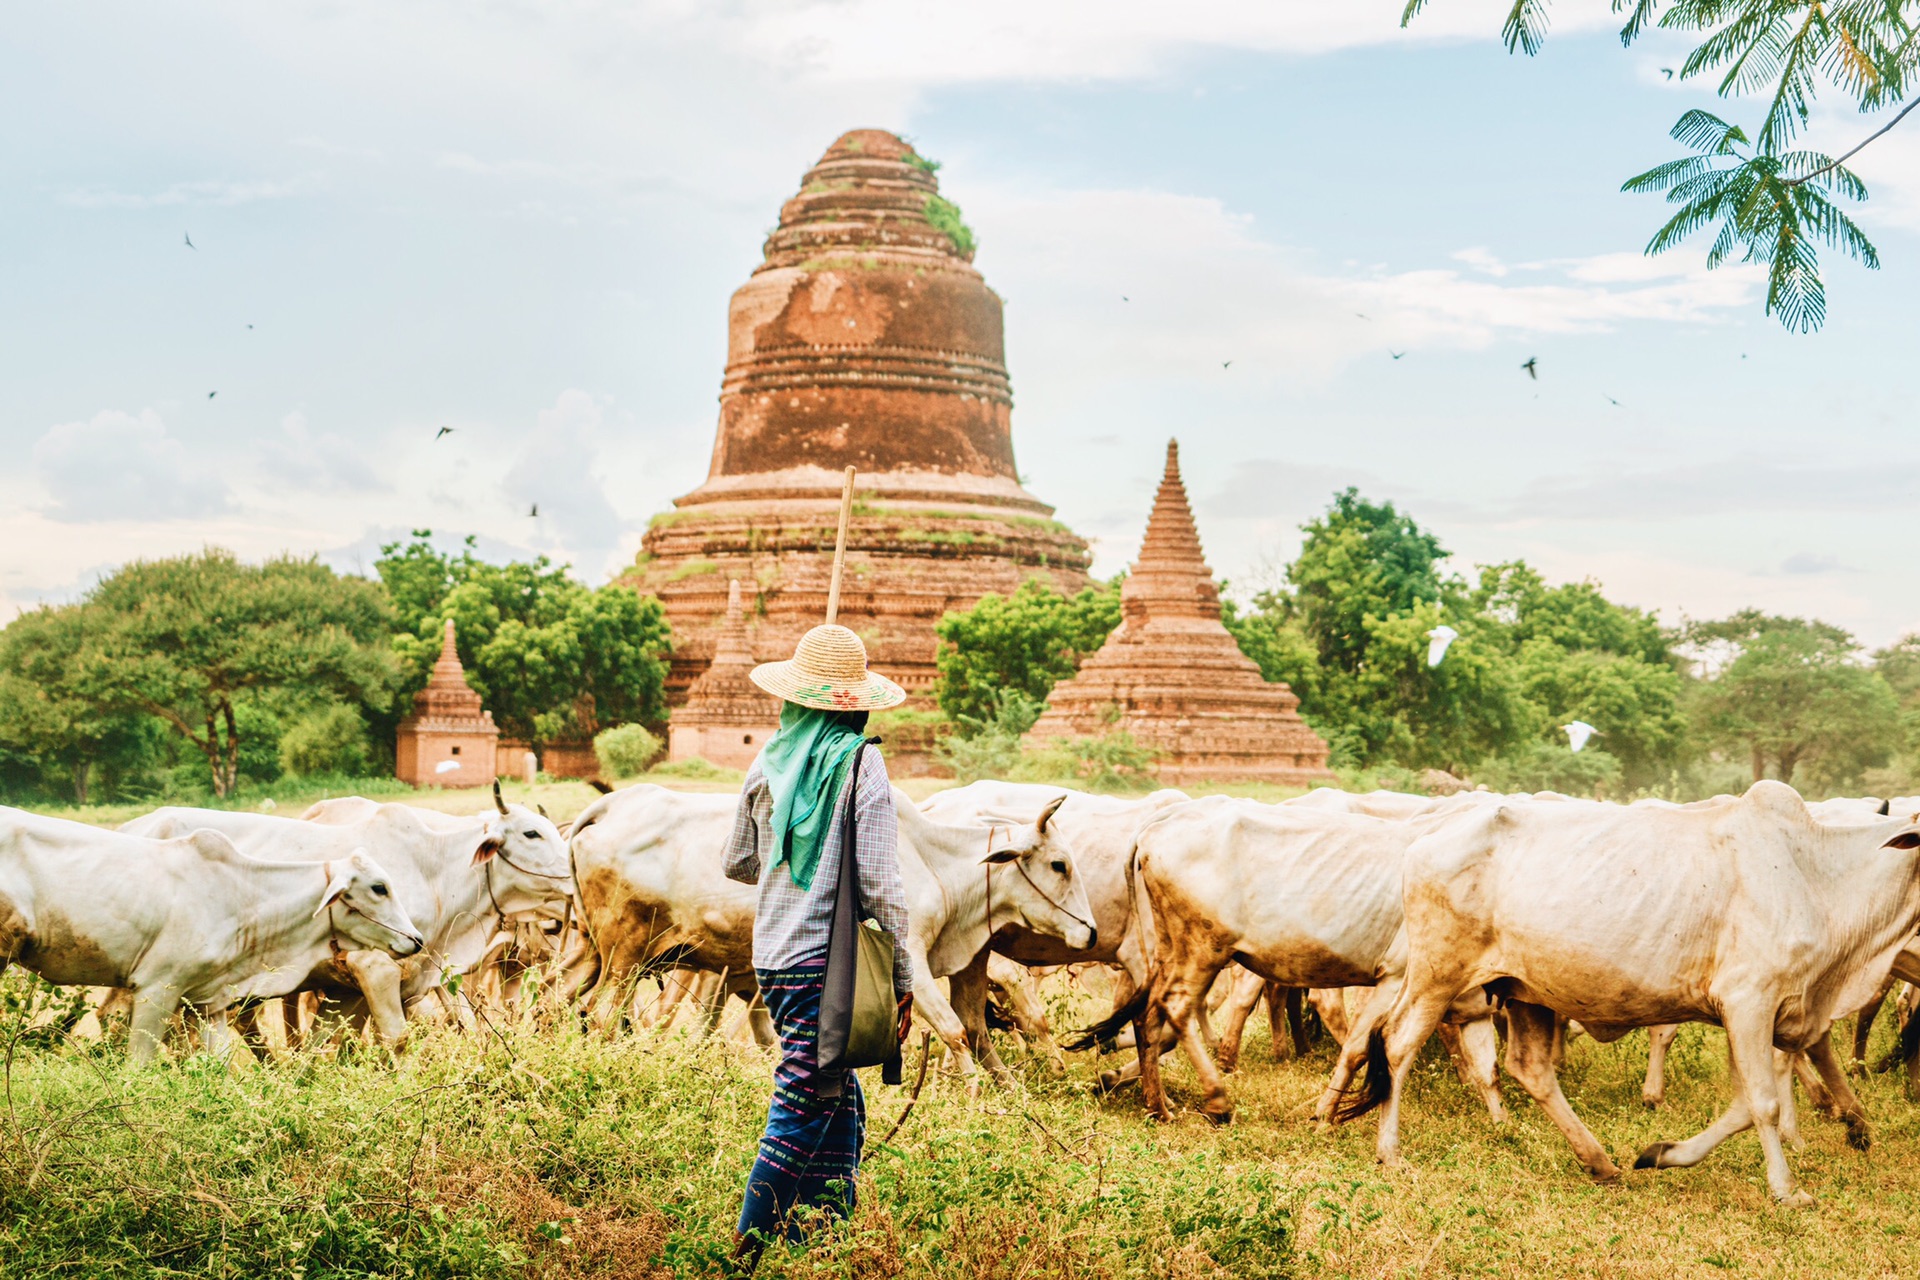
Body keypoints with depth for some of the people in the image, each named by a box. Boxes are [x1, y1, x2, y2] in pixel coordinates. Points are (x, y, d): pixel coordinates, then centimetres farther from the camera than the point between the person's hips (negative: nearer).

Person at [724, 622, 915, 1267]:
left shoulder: (769, 761, 7)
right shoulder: (859, 762, -8)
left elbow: (737, 863, 18)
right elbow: (880, 883, -11)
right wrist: (902, 978, -5)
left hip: (773, 958, 6)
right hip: (829, 959, -6)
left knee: (839, 1102, 15)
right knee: (800, 1115, -2)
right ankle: (749, 1257, -1)